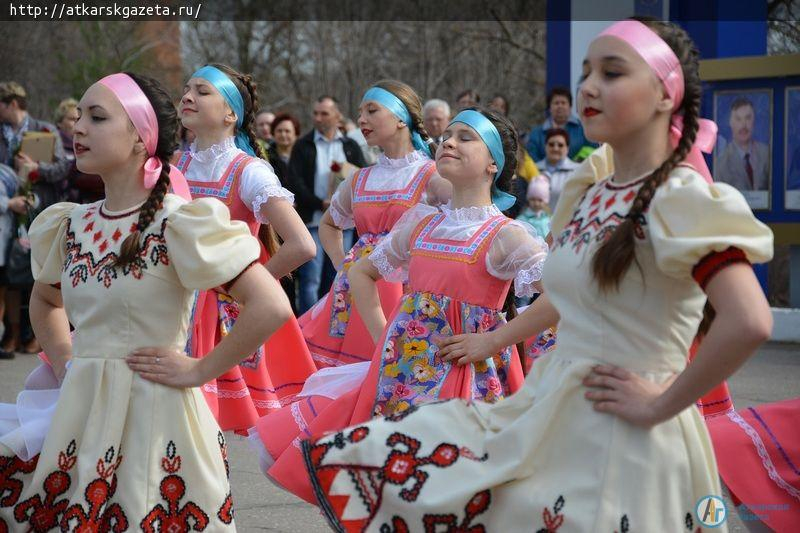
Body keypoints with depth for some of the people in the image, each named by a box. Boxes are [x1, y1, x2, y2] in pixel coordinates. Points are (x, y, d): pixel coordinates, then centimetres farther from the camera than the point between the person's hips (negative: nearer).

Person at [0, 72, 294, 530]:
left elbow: (272, 307, -21)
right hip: (80, 417, 6)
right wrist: (63, 363, 13)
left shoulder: (177, 222, -13)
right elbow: (45, 300, 29)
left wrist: (199, 371, -14)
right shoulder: (73, 226, 7)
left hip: (151, 418, -6)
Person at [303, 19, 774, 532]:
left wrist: (661, 405, -22)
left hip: (621, 439, -8)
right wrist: (494, 340, 32)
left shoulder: (682, 201, -17)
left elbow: (749, 322, -31)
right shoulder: (594, 194, 10)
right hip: (550, 410, 8)